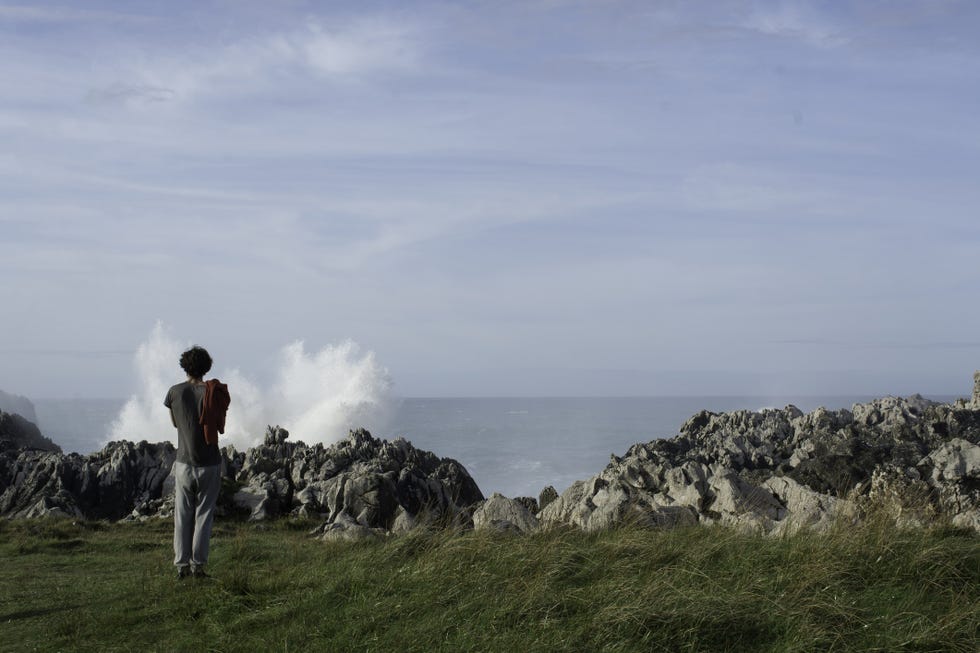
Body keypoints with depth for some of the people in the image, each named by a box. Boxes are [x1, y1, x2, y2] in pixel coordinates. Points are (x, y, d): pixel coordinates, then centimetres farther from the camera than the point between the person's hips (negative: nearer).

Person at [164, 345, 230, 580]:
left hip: (184, 462, 1)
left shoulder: (175, 392, -3)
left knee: (182, 516, 9)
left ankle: (181, 565, 9)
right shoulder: (213, 393, -9)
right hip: (209, 463, -1)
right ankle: (198, 565, 5)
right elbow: (221, 426, -1)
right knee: (203, 515, 6)